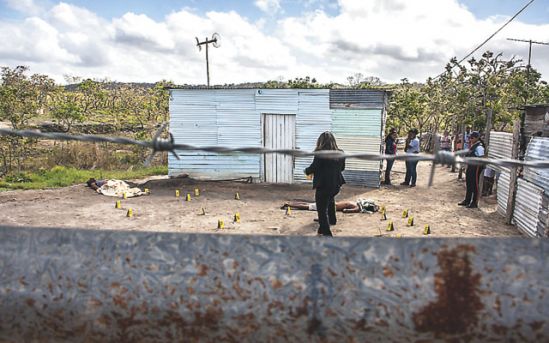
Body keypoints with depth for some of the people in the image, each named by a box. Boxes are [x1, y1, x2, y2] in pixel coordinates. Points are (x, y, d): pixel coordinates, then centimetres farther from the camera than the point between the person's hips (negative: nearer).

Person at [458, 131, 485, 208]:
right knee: (468, 184, 17)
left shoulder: (479, 147, -16)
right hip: (470, 166, 9)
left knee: (475, 185, -1)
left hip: (476, 167, -9)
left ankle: (475, 203, 8)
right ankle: (467, 201, 29)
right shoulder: (472, 145, 11)